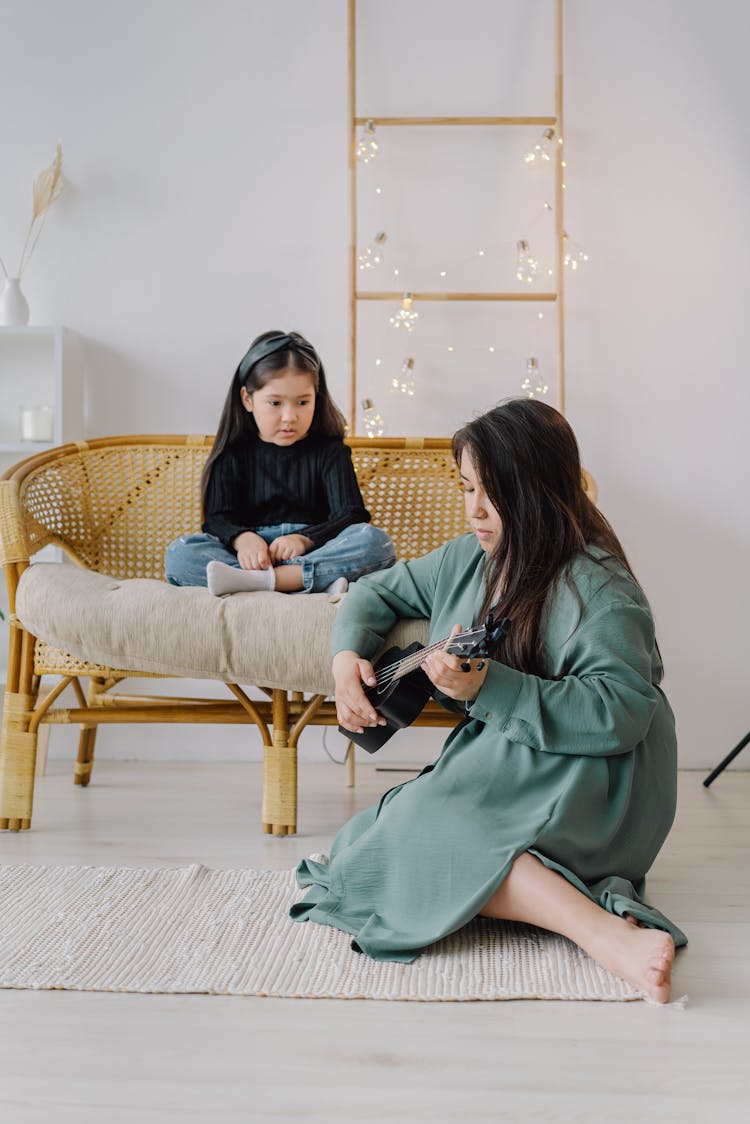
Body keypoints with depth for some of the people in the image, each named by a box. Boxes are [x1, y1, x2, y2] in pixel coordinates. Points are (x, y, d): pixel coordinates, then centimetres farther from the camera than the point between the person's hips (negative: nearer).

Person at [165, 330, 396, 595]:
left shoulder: (329, 451, 10)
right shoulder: (234, 454, 12)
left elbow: (350, 516, -2)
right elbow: (218, 518, 2)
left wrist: (304, 539, -22)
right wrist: (241, 538, -23)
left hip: (314, 554, -1)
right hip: (252, 554, 1)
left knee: (376, 542, -28)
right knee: (178, 554, -25)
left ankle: (261, 579, -35)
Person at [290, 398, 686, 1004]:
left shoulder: (597, 589, -15)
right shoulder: (468, 559, 10)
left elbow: (621, 711, -27)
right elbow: (381, 591, 25)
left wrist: (489, 687, -33)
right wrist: (348, 654, 3)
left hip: (587, 782, -9)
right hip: (499, 764, 9)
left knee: (417, 833, -31)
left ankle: (605, 934, -37)